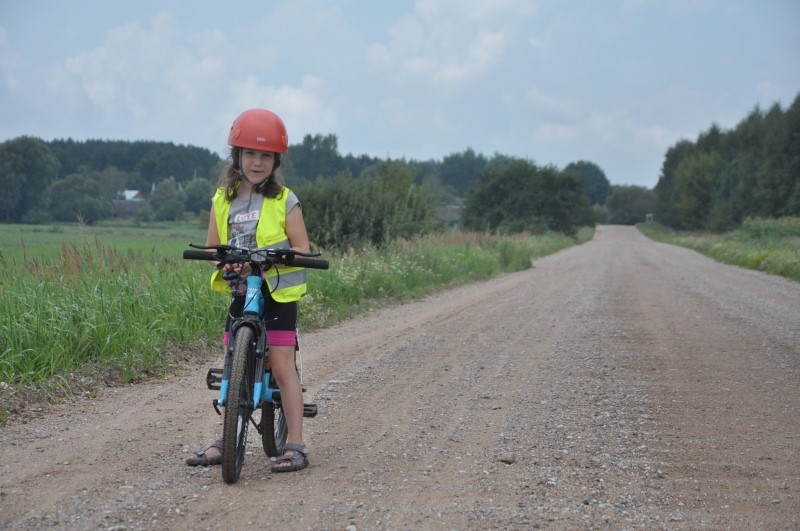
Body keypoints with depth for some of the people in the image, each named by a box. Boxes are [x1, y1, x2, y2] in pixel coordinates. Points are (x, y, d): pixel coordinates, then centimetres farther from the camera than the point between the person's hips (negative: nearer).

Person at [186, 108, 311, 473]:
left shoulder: (284, 201, -5)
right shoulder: (223, 200, 6)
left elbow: (301, 249, -7)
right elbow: (211, 247, 8)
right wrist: (226, 262, -14)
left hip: (278, 292, -4)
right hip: (240, 292, 4)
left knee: (282, 367, -7)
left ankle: (296, 445, -3)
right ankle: (228, 441, 17)